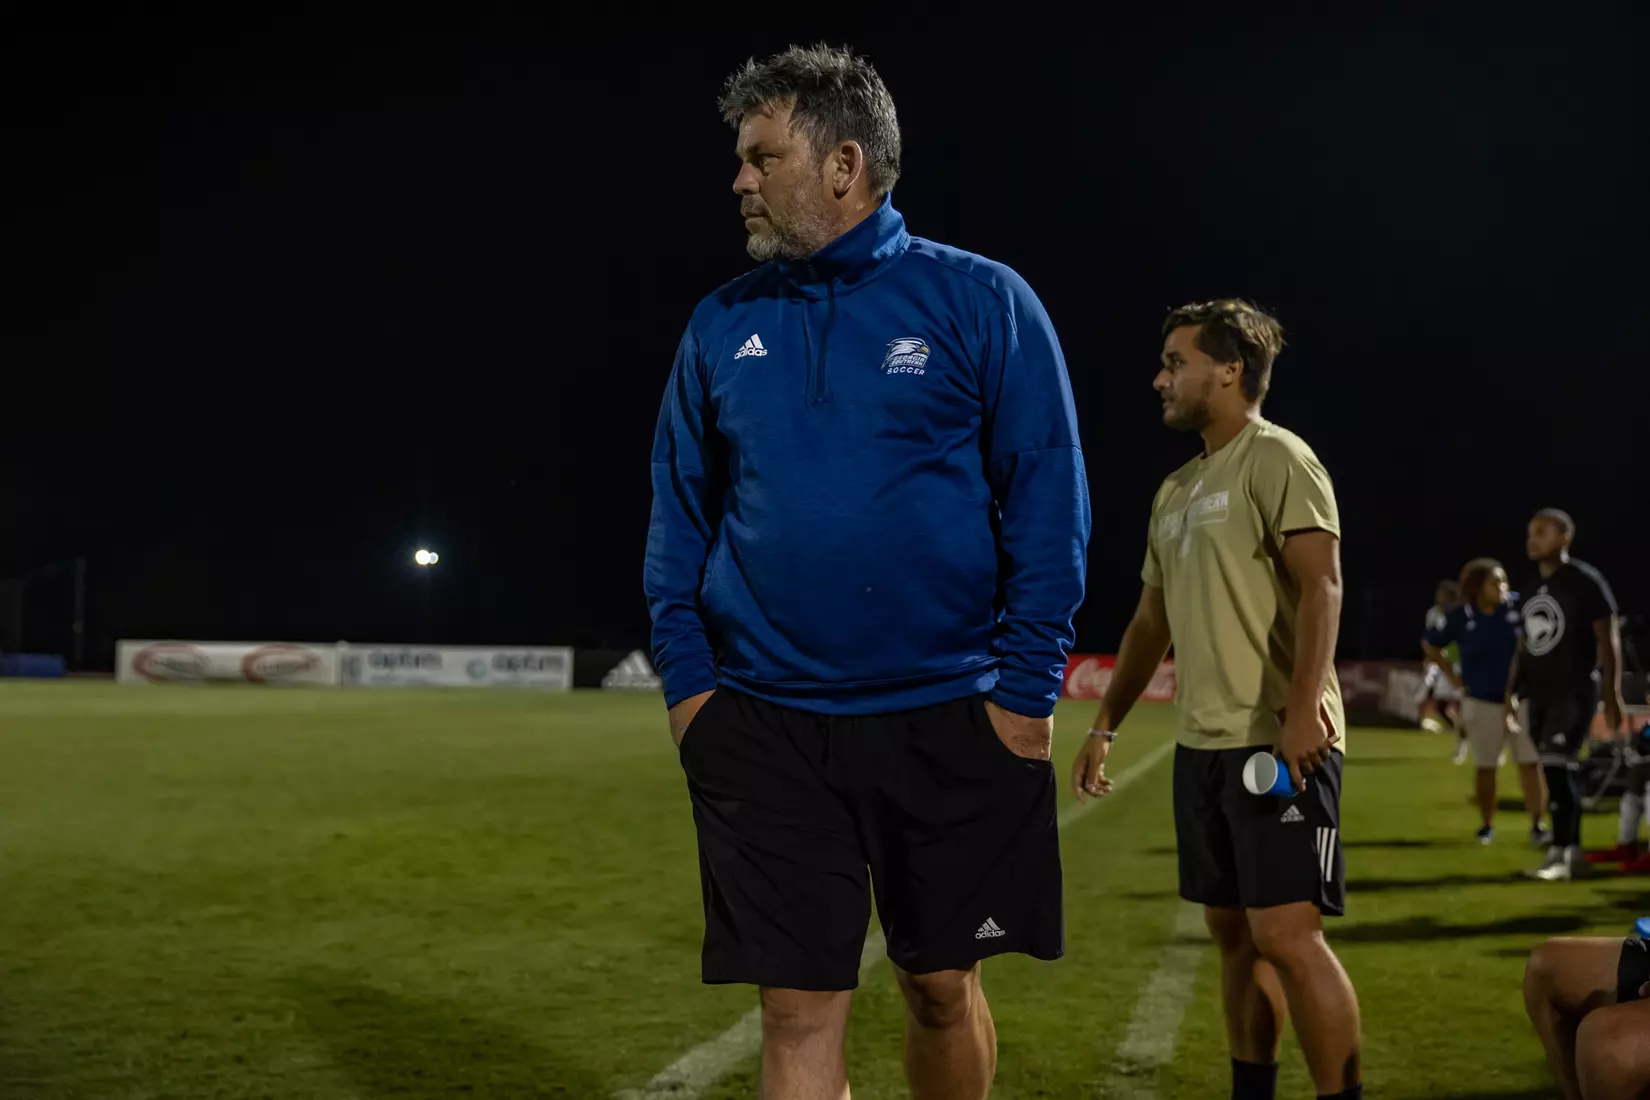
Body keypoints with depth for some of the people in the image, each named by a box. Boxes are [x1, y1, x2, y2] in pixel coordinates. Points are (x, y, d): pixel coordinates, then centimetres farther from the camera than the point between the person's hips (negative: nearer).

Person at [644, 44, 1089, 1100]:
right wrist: (685, 677, 2)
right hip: (765, 728, 2)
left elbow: (1047, 500, -4)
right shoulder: (724, 325, 7)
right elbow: (680, 510, 12)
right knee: (800, 1012, 1)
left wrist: (1029, 684, -10)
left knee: (943, 987, 11)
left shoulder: (980, 302, -3)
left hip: (949, 723, -2)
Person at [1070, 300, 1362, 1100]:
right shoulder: (1176, 491, 20)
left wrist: (1303, 705, -28)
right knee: (1232, 930, 12)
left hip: (1279, 740, -9)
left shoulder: (1276, 458, -6)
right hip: (1201, 743, 9)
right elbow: (1152, 620, 25)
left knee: (1285, 933, -13)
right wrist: (1105, 725, 21)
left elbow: (1320, 585, -17)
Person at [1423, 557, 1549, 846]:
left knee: (1530, 764, -5)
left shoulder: (1519, 607, -10)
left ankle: (1536, 826, 0)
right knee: (1486, 767, 9)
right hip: (1481, 702, 0)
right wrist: (1453, 676, 3)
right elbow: (1432, 646, 9)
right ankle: (1487, 826, 21)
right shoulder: (1461, 617, -7)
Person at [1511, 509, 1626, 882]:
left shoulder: (1585, 582, -10)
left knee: (1557, 766, -15)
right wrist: (1512, 690, 13)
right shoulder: (1533, 589, 13)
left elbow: (1608, 640, -10)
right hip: (1540, 692, 7)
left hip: (1574, 691, -7)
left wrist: (1612, 696, -13)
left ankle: (1561, 853, -10)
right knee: (1558, 772, 8)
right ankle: (1570, 852, 14)